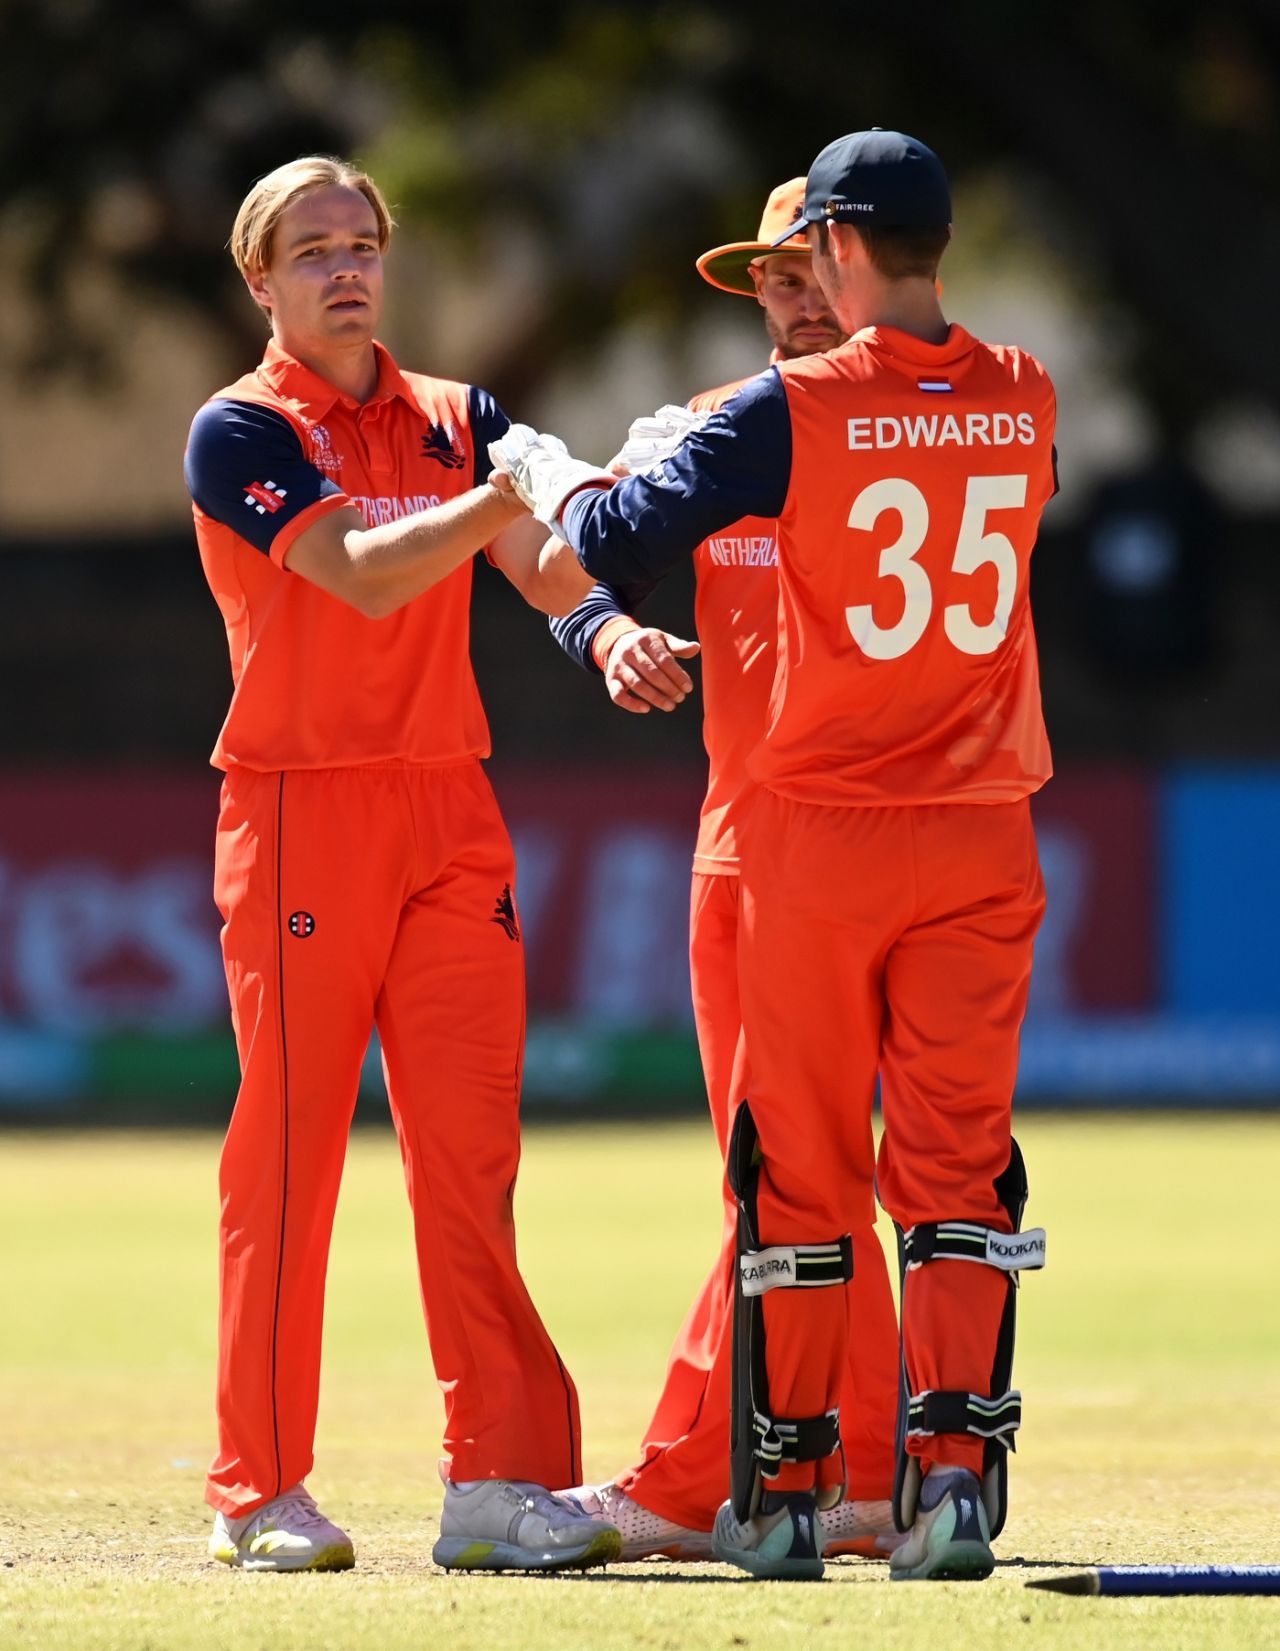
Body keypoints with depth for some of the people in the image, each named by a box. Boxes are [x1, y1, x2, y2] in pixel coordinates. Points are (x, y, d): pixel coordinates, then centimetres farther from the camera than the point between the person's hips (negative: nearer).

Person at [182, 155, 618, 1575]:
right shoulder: (239, 435, -2)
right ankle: (260, 1493, 5)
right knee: (286, 1149, -2)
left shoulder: (456, 421, 14)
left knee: (471, 1146, -2)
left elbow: (542, 564, -1)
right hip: (300, 810, -4)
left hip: (449, 814, 4)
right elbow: (362, 576, -16)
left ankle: (498, 1483, -4)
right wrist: (515, 489, -26)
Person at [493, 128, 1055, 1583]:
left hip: (821, 830, -3)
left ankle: (783, 1489, 10)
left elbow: (620, 542, -13)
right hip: (981, 833, 3)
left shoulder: (794, 411, -11)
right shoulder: (1022, 400, 3)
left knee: (800, 1162, 6)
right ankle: (956, 1467, -8)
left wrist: (541, 468, 10)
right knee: (960, 1160, 4)